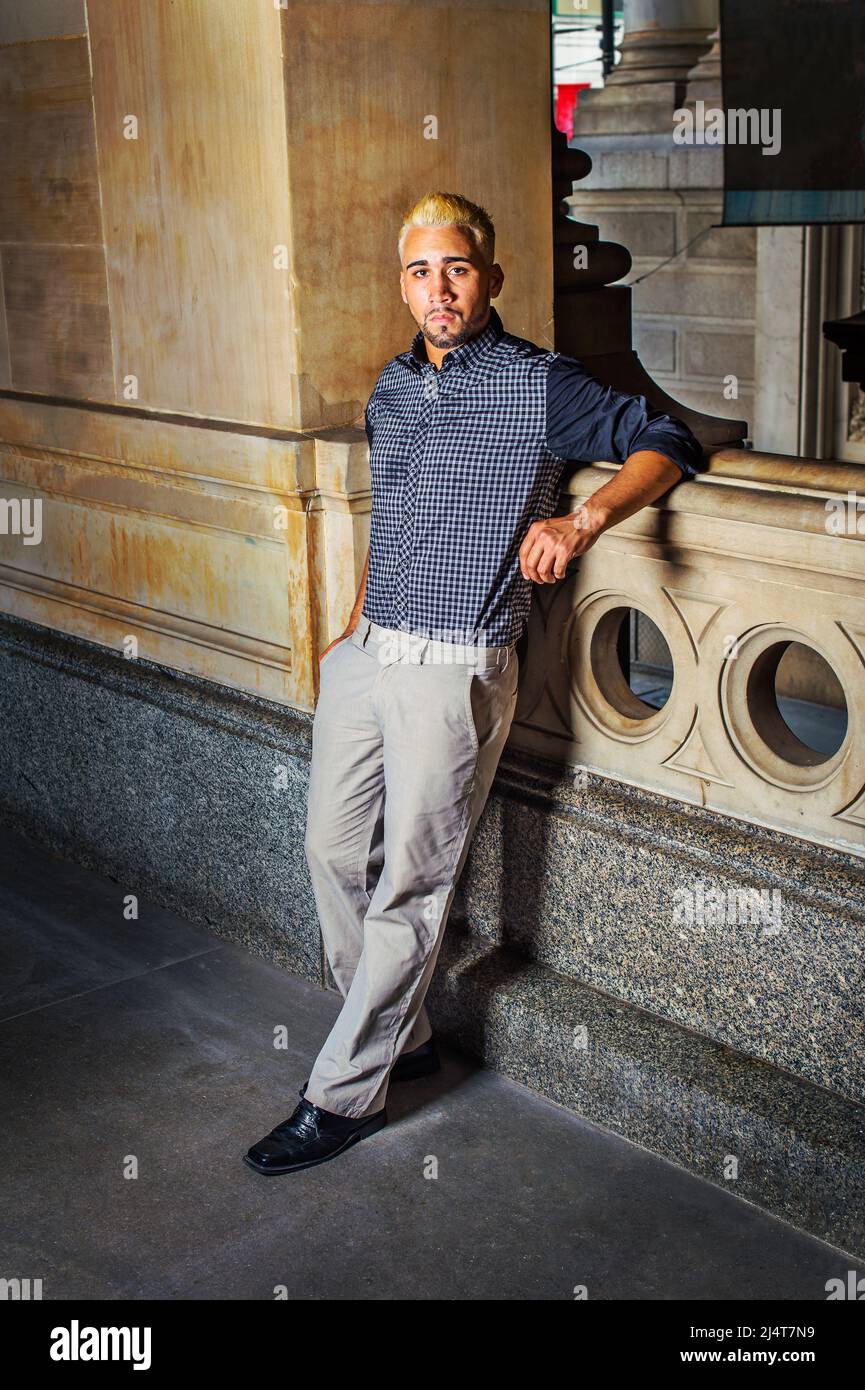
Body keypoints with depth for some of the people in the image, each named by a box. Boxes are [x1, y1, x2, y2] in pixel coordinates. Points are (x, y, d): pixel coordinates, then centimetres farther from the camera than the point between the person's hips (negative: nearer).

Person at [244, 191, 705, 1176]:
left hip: (454, 669, -7)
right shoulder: (390, 389, 14)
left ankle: (344, 1095, 11)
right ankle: (397, 1036, 29)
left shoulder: (540, 385, -5)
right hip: (365, 654, 7)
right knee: (333, 852, 10)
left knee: (409, 887, 0)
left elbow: (665, 442, -3)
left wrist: (585, 519, -18)